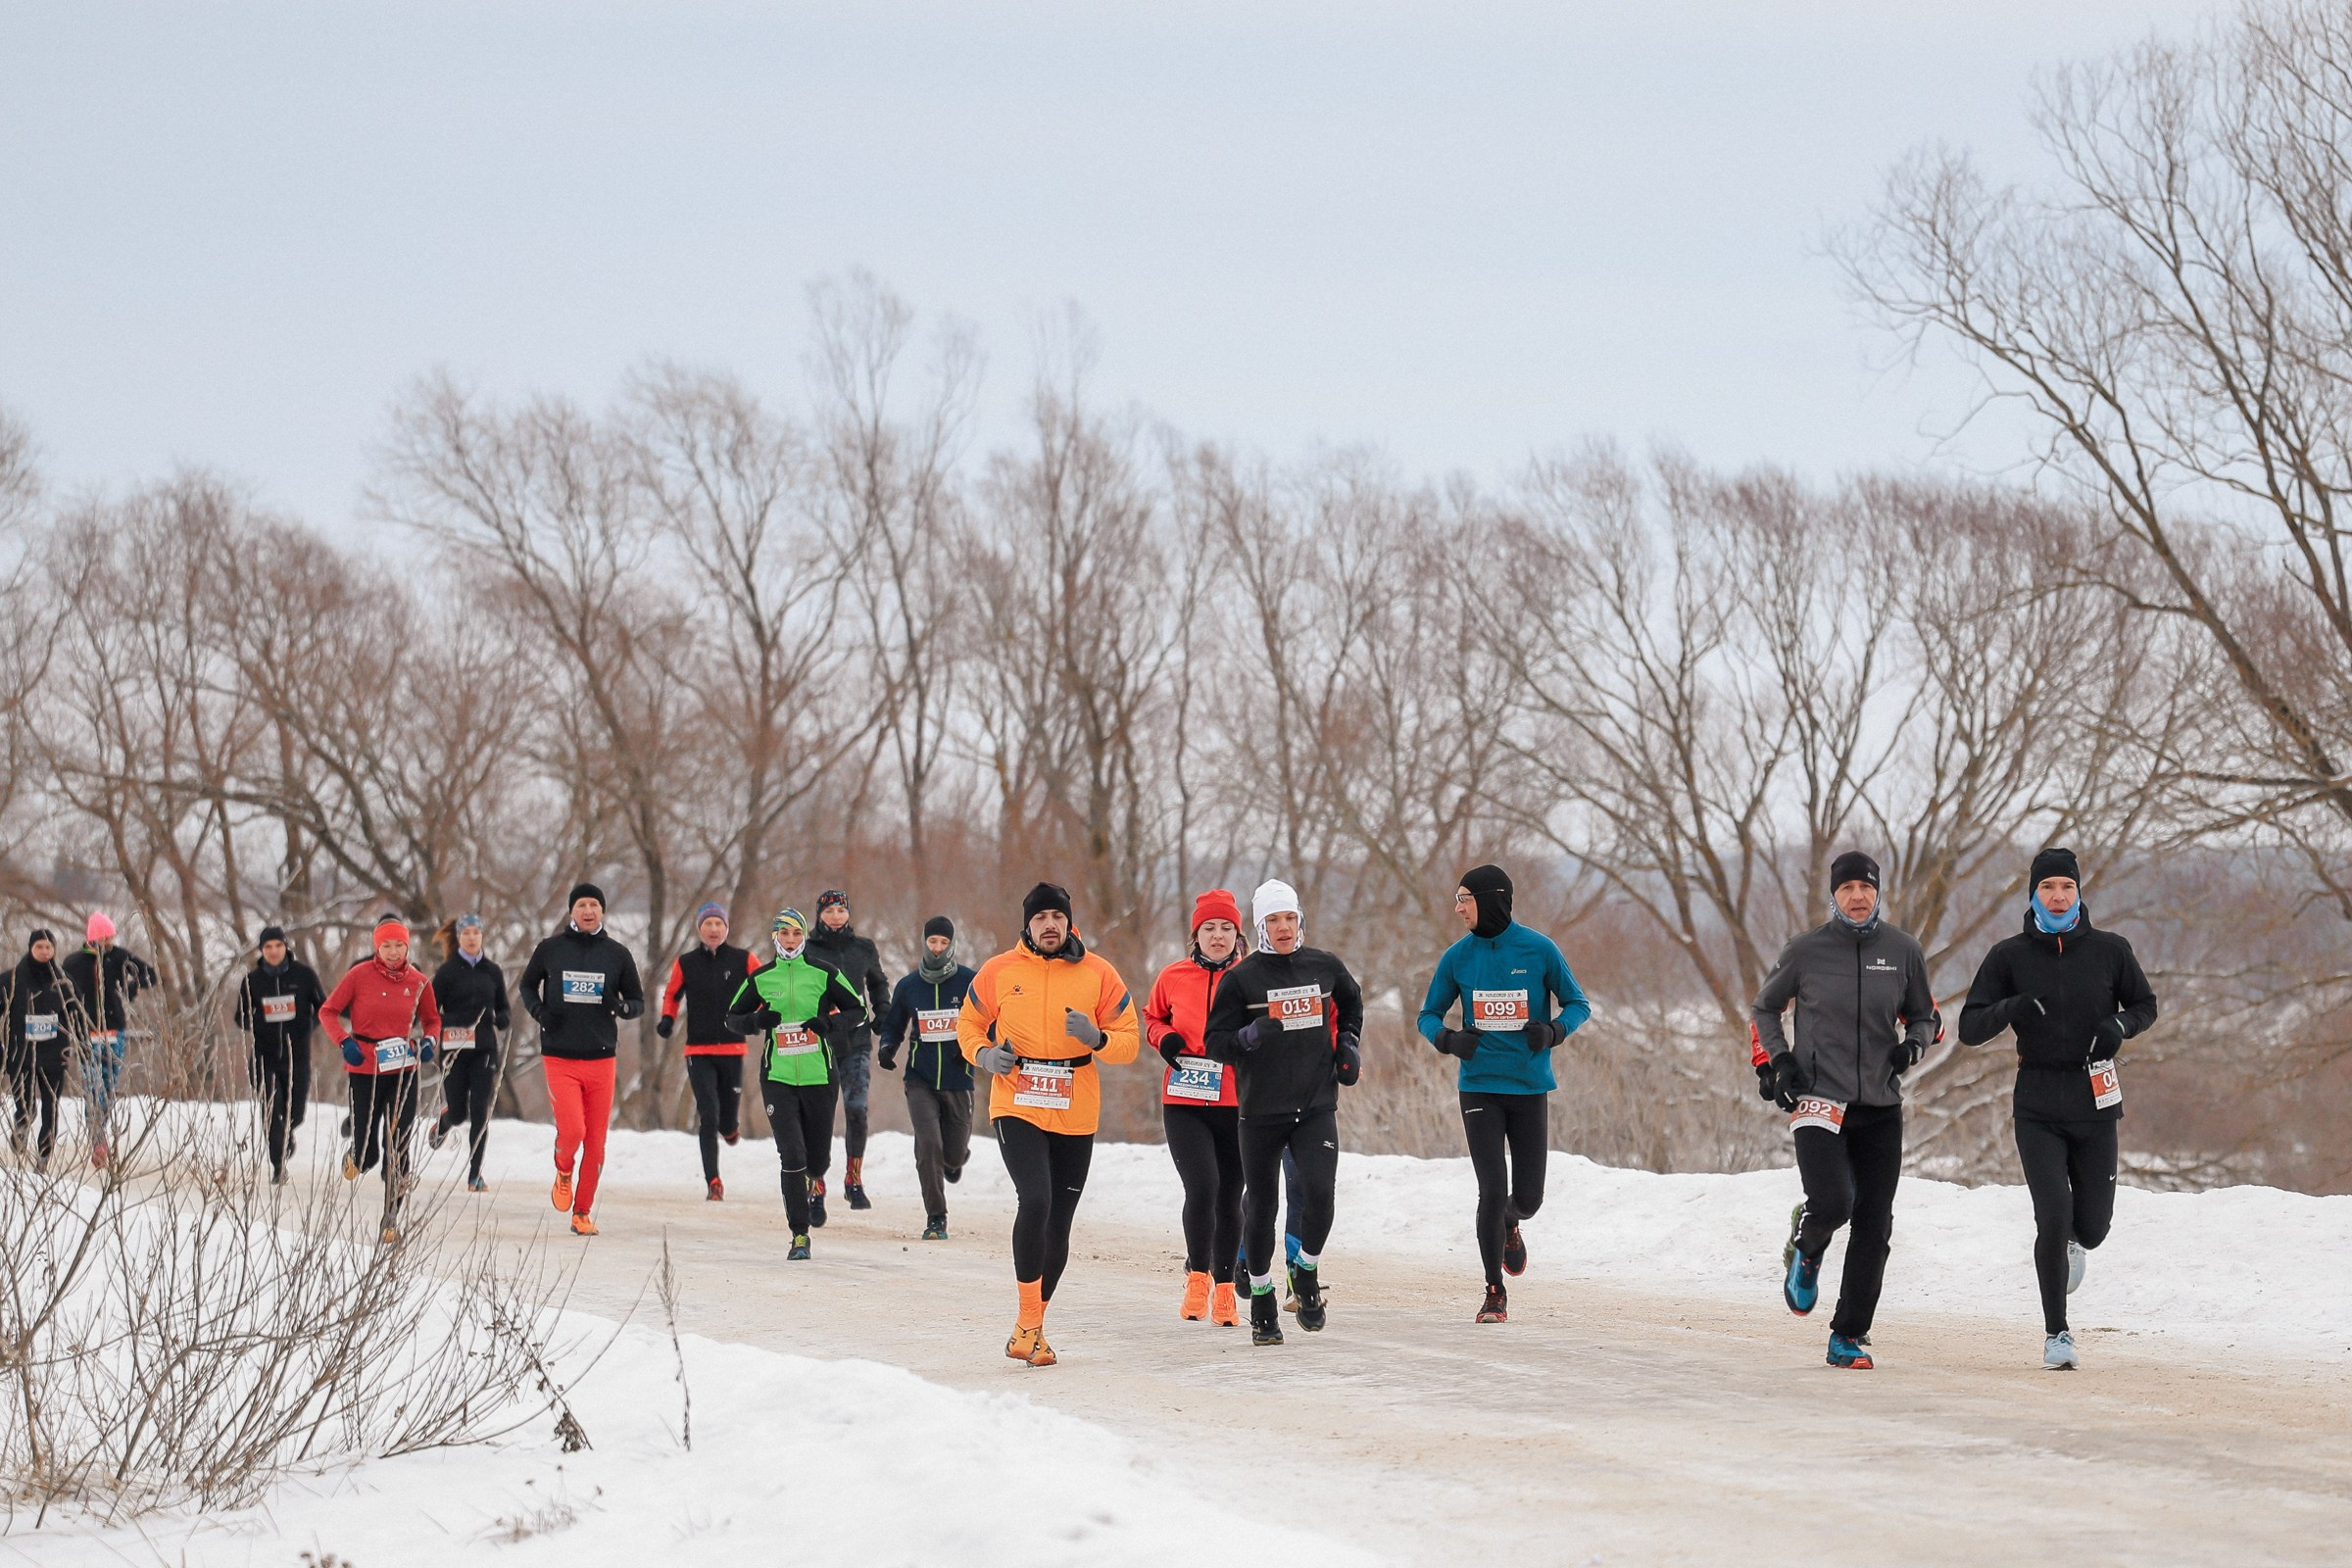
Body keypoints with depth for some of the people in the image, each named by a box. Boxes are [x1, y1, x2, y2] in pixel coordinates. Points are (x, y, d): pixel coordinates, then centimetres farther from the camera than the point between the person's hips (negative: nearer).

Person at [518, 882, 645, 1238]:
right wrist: (537, 1010, -4)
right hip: (559, 1059, -2)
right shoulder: (550, 949, 3)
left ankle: (583, 1212, 16)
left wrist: (622, 1006, -12)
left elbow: (638, 1002, 12)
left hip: (601, 1059, 2)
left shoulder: (617, 954, 5)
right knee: (572, 1131, -17)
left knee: (596, 1141, 3)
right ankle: (564, 1172, 17)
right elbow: (527, 985, 17)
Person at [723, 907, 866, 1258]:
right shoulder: (760, 978, 3)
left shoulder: (823, 974, 0)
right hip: (778, 1079, 0)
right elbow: (733, 1018, 11)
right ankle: (800, 1235, -4)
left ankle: (816, 1185, 47)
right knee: (791, 1156, -12)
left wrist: (829, 1023, -14)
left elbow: (857, 1011, 6)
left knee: (818, 1157, 8)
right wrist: (757, 1020, -11)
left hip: (820, 1076, 0)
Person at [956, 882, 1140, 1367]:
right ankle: (1028, 1320, -14)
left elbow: (1128, 1042, 3)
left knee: (1058, 1226, 8)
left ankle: (1033, 1327, 25)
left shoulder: (1098, 974, 1)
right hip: (1017, 1108, -2)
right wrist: (982, 1054, -7)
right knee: (1035, 1200, -24)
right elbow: (969, 1024, 14)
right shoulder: (998, 972, 0)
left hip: (1076, 1117, 2)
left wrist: (1097, 1039, -19)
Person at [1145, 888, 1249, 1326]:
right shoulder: (1174, 977, 2)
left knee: (1229, 1199, 9)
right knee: (1202, 1188, -18)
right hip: (1185, 1104, -1)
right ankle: (1198, 1276, 1)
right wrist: (1164, 1038, -3)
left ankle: (1224, 1290, 24)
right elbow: (1152, 1018, 18)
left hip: (1237, 1105, 1)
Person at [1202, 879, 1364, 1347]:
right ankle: (1261, 1301, 20)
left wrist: (1348, 1042, 13)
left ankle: (1307, 1273, 8)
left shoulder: (1324, 967, 4)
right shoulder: (1241, 977, -4)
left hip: (1316, 1106, 1)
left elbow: (1351, 1001, 27)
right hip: (1261, 1110, -1)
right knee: (1260, 1206, 4)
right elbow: (1214, 1042, -5)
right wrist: (1248, 1036, -24)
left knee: (1319, 1193, -17)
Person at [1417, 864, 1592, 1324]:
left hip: (1530, 1088, 0)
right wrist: (1448, 1039, -13)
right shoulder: (1459, 956, 1)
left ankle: (1510, 1226, 42)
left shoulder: (1539, 950, -5)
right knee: (1493, 1191, -8)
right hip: (1480, 1088, 0)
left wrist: (1553, 1031, -16)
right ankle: (1495, 1291, 7)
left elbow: (1577, 1005, 4)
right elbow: (1428, 1014, 9)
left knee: (1527, 1198, 4)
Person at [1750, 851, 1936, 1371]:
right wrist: (1773, 1060, -2)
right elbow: (1763, 1010, 13)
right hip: (1819, 1099, -3)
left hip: (1881, 1107, 3)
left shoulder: (1903, 951, 4)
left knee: (1874, 1226, 0)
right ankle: (1805, 1249, 16)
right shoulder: (1806, 951, 0)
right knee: (1832, 1202, -22)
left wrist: (1913, 1044, -5)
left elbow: (1923, 1016, 17)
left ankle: (1849, 1337, 13)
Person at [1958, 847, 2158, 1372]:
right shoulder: (2010, 955, 0)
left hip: (2096, 1105, 2)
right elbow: (1969, 1028, -2)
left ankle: (2070, 1242, 44)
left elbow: (2145, 1004, 16)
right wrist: (2012, 1007, -22)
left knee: (2091, 1226, 4)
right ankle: (2056, 1334, 1)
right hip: (2037, 1107, -1)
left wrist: (2120, 1025, -7)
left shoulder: (2109, 950, 3)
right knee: (2053, 1219, -13)